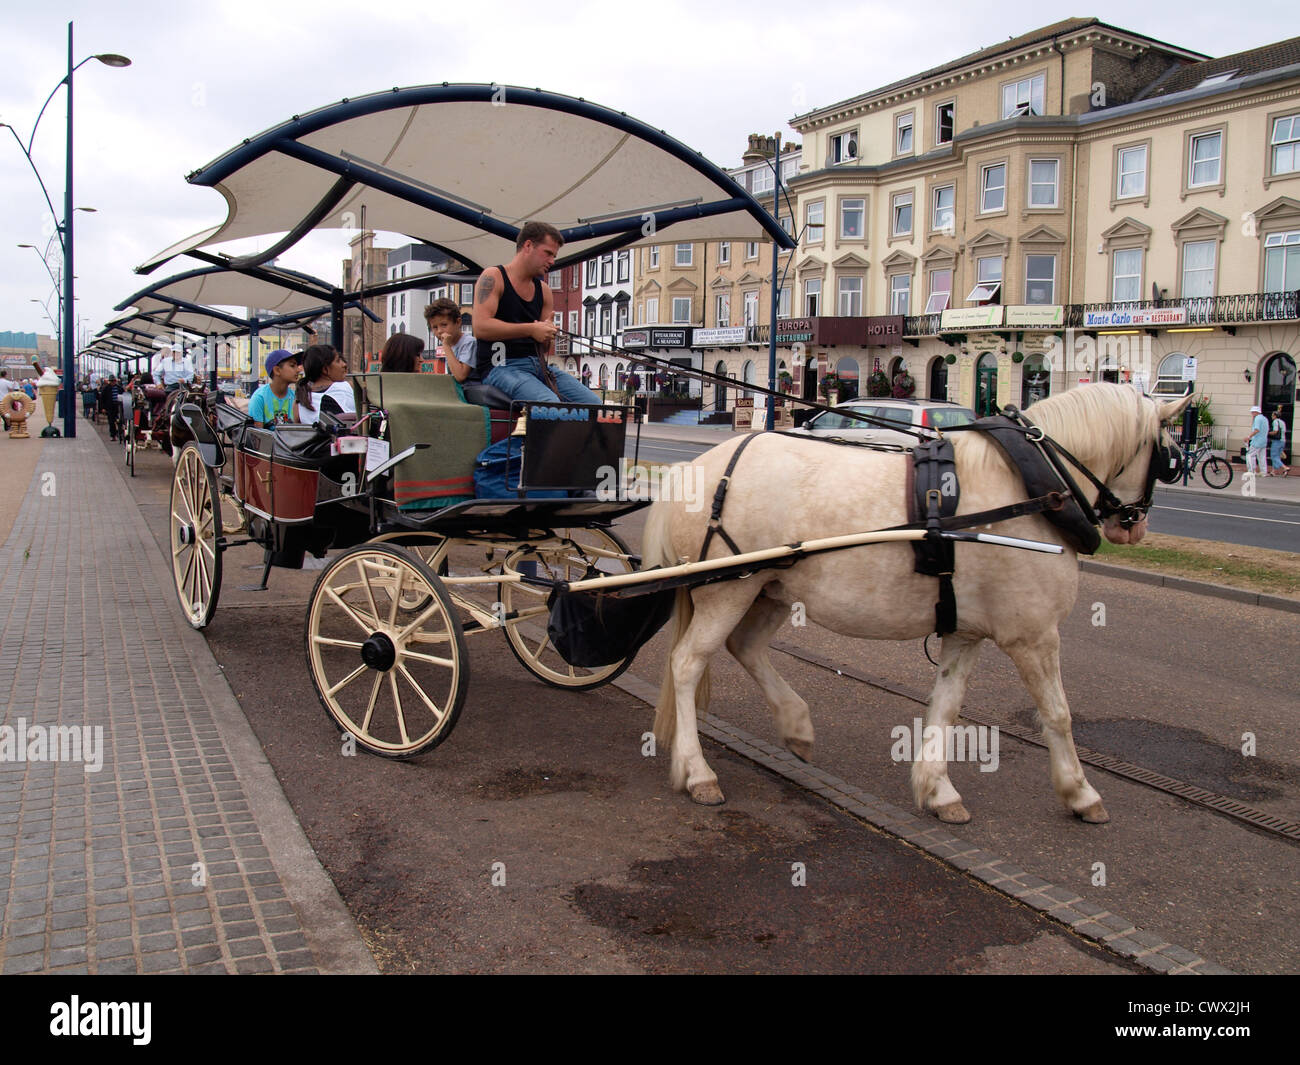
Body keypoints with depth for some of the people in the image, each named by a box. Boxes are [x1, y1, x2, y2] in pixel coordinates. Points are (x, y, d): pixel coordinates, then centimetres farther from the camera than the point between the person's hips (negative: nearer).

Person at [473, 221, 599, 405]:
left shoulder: (543, 290, 19)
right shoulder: (493, 277, 0)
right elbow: (480, 327, -15)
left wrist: (547, 338, -4)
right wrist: (531, 330, -14)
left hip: (538, 366, 7)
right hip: (501, 366, -7)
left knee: (593, 403, -12)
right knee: (550, 404, -34)